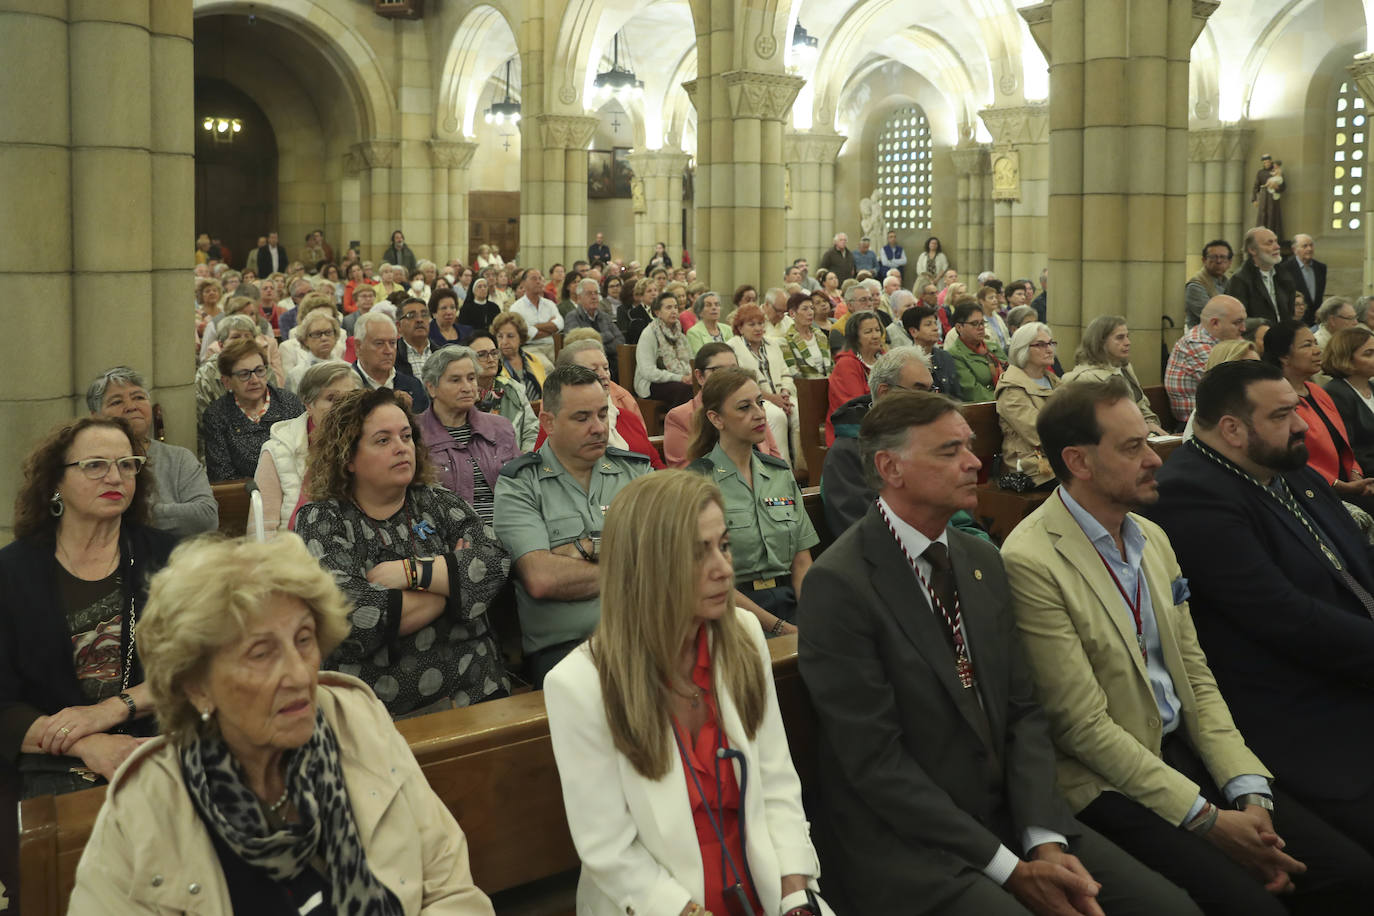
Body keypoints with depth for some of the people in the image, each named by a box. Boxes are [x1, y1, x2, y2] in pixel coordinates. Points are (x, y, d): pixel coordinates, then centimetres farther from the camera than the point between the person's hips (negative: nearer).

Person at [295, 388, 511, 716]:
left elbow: (496, 562, -1)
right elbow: (348, 614, -13)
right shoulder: (320, 521, 4)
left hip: (478, 690, 2)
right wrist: (453, 579, -4)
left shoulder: (438, 502, 13)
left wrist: (413, 572, -11)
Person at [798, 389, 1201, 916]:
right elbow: (875, 760, -17)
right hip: (906, 842, -6)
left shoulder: (983, 561, 8)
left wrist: (1045, 840, -8)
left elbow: (1022, 710, 7)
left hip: (1010, 815, 6)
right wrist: (1009, 869, -15)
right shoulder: (839, 584, -15)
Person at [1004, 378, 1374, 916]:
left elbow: (1196, 675, 9)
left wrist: (1248, 790, -4)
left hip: (1183, 746, 7)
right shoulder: (1031, 562, -17)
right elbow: (1085, 726, -16)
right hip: (1108, 780, -7)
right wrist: (1207, 817, -15)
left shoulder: (1152, 537, 9)